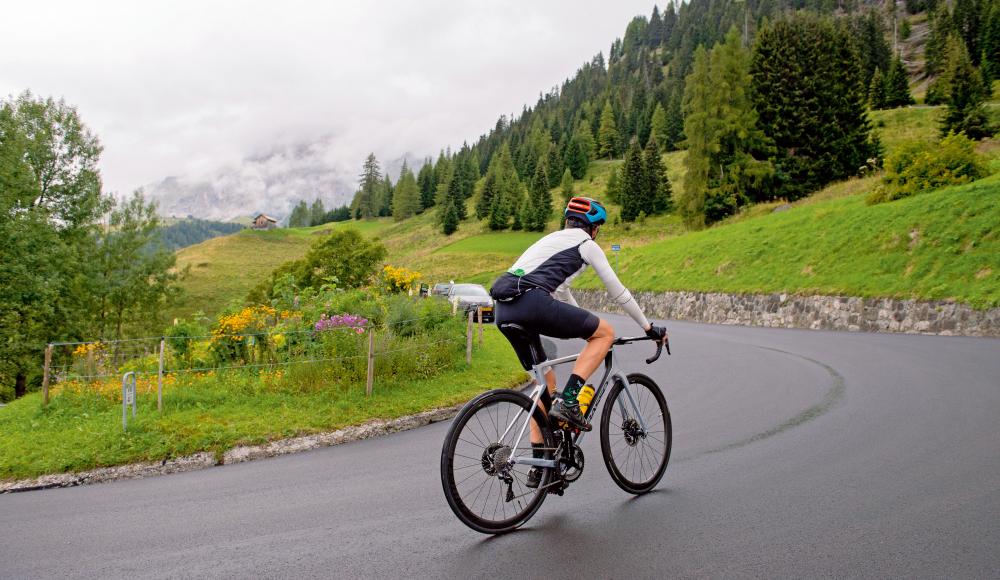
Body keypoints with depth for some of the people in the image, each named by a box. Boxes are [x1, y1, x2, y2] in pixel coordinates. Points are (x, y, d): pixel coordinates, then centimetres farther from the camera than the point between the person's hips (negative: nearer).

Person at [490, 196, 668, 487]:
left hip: (504, 310, 8)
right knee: (606, 331, 7)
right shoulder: (586, 243, 12)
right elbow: (617, 291, 14)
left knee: (546, 381, 21)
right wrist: (649, 327, 25)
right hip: (530, 302, -8)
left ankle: (540, 466, 21)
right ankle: (568, 401, -4)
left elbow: (561, 292, 43)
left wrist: (585, 327, 50)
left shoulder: (553, 239, 35)